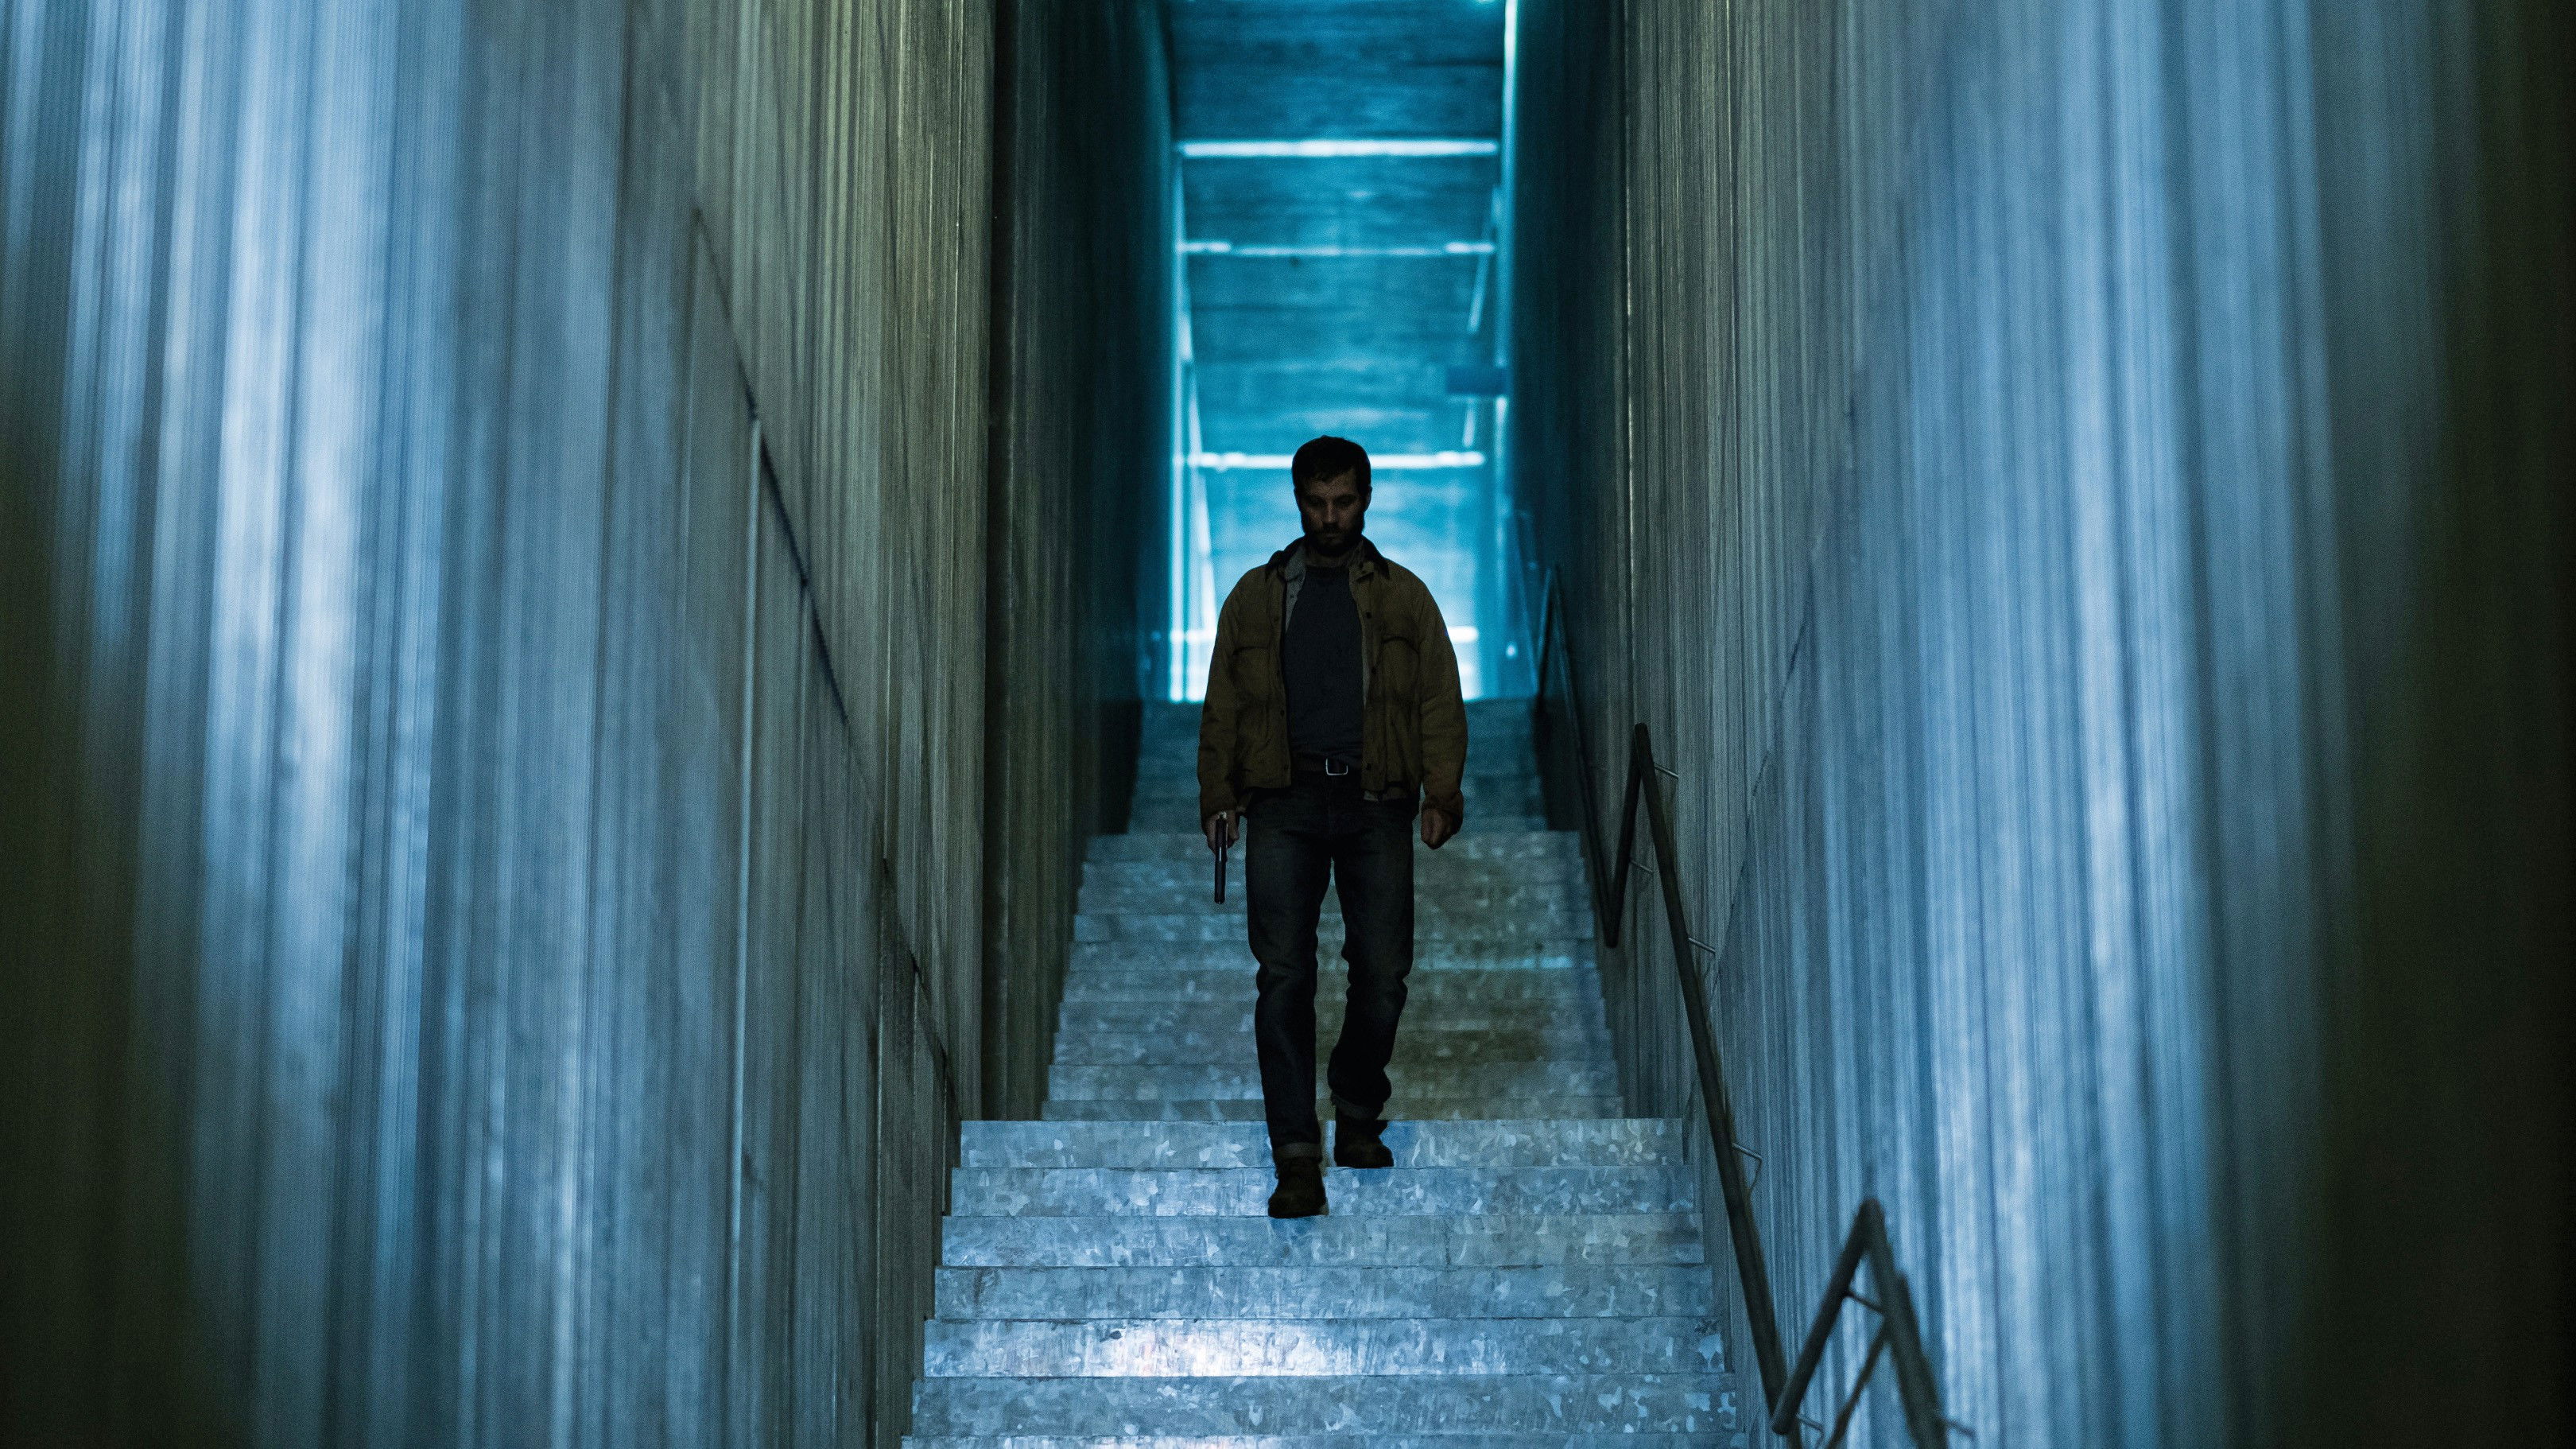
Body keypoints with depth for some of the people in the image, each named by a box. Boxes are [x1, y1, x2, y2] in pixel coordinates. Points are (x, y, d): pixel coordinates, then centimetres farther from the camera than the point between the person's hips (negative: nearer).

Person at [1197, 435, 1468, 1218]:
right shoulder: (1256, 596, 14)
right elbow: (1222, 705, 14)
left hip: (1374, 804, 0)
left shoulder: (1403, 596, 13)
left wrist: (1441, 794, -5)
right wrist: (1218, 795, 2)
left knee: (1383, 972, -1)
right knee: (1285, 975, -9)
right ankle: (1297, 1157, -9)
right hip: (1284, 802, 0)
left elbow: (1440, 701, 7)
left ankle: (1358, 1119, 23)